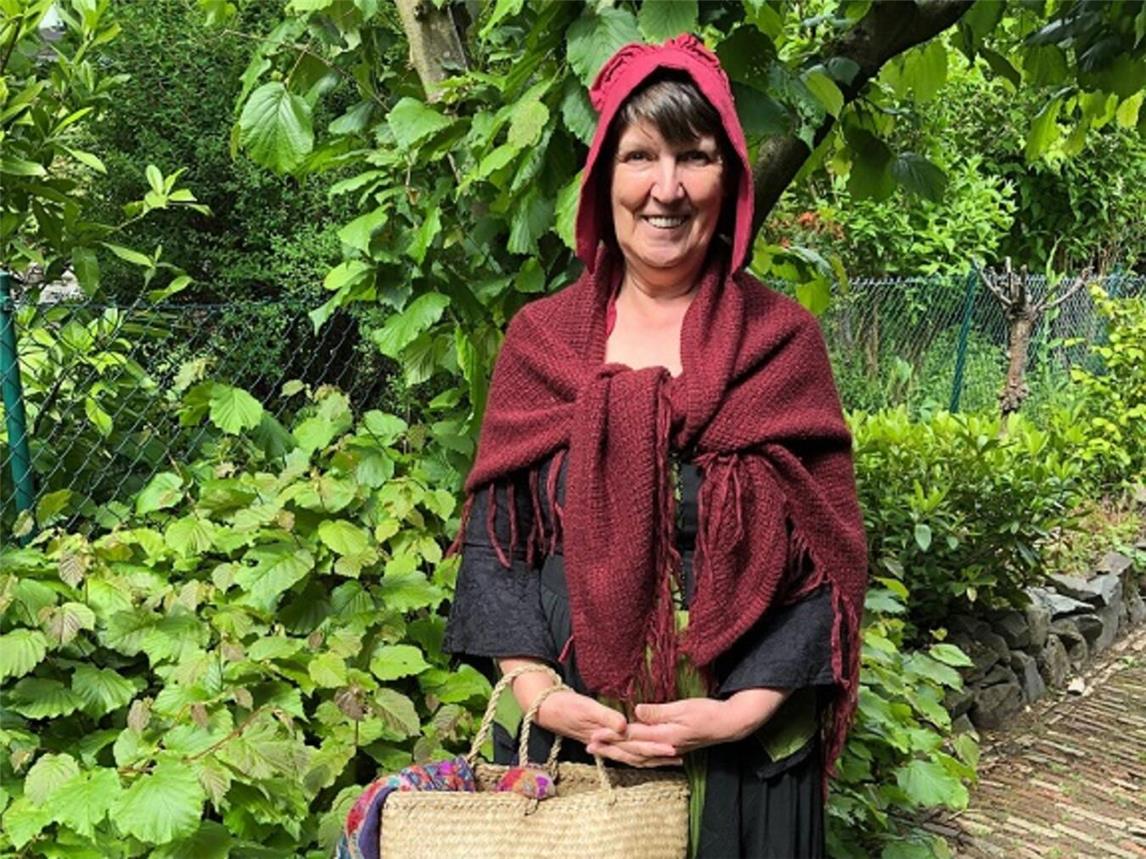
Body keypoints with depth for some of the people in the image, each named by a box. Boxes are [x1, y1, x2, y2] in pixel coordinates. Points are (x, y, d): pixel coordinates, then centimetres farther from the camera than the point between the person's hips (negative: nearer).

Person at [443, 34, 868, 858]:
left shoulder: (782, 339, -4)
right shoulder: (540, 336, -1)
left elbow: (827, 552, -5)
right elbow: (494, 532, -1)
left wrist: (747, 708, -14)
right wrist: (535, 690, -12)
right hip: (565, 731, 1)